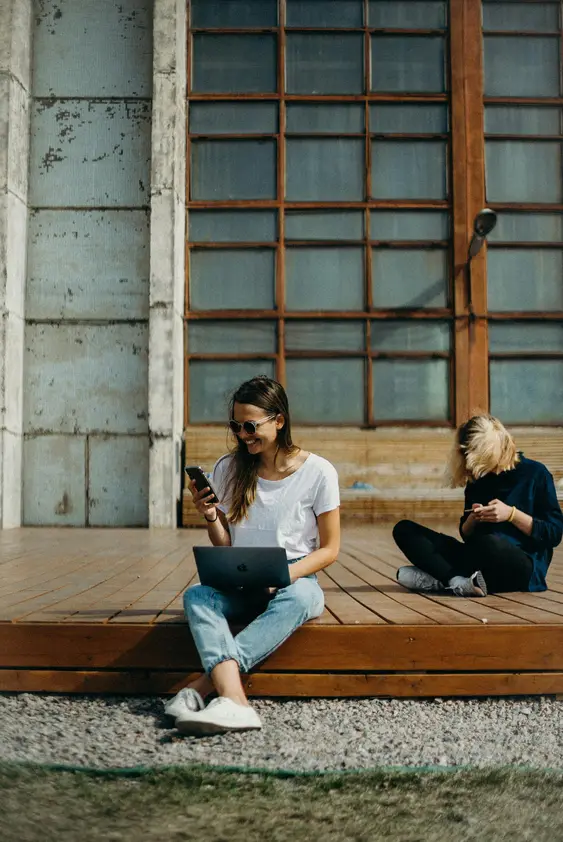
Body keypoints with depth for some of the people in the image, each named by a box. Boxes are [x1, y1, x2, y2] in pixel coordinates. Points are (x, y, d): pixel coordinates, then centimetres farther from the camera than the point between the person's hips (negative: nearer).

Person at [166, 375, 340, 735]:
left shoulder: (318, 472, -4)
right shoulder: (228, 470, 5)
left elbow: (329, 549, -2)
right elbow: (224, 548, 10)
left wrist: (283, 576, -18)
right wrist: (210, 516, -11)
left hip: (297, 579, -2)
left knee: (295, 598, -38)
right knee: (197, 595, -30)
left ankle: (203, 685, -43)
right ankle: (234, 701, -51)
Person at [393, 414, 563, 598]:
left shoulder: (535, 473, -1)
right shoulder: (477, 480, 13)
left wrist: (511, 514, -16)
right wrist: (472, 519, -4)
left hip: (522, 567, -6)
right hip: (480, 561, 6)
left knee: (488, 543, -43)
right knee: (404, 529, -9)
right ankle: (458, 580, -30)